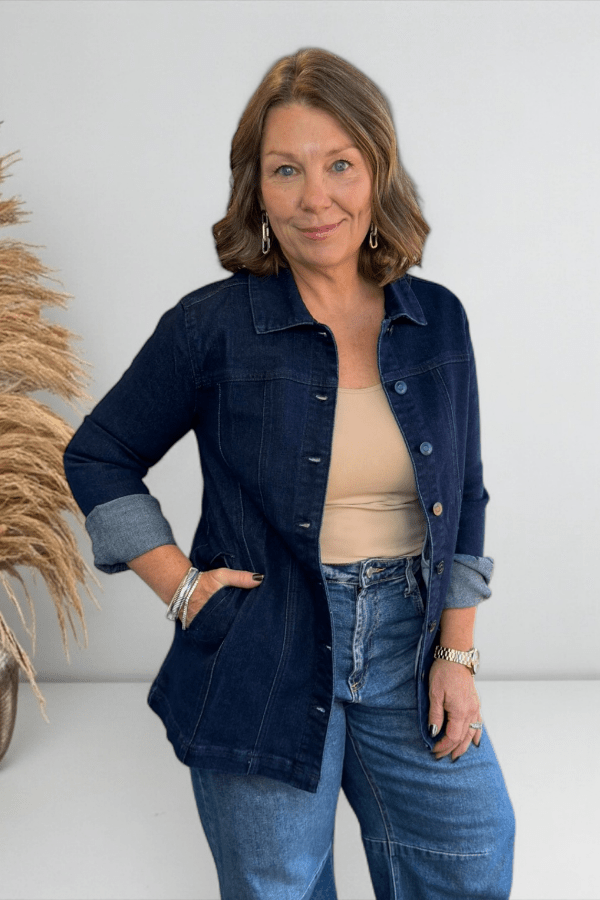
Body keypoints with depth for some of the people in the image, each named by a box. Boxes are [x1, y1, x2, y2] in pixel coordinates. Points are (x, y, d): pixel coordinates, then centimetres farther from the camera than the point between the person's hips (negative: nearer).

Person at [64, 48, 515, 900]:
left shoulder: (438, 320, 1)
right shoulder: (213, 327, -10)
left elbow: (464, 497, 7)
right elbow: (97, 456, 1)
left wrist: (458, 653, 3)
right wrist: (181, 585, -7)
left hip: (410, 647, 4)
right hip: (263, 664, -3)